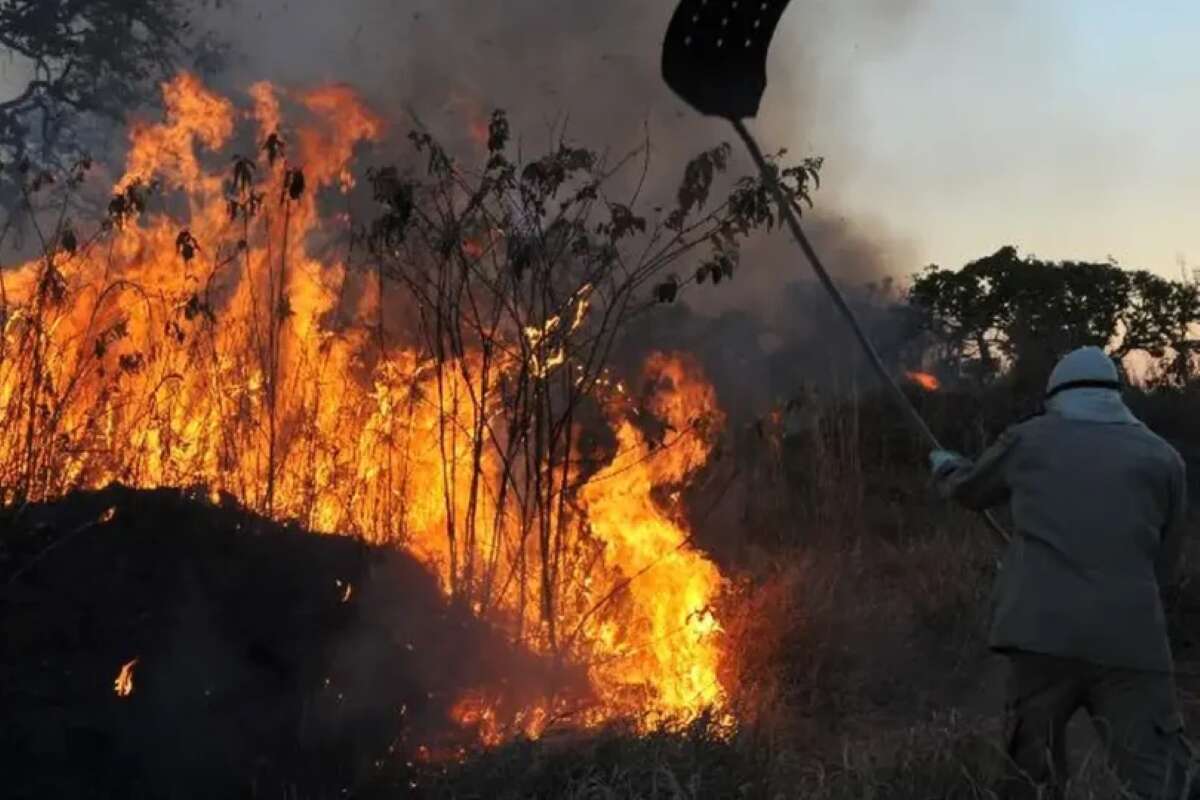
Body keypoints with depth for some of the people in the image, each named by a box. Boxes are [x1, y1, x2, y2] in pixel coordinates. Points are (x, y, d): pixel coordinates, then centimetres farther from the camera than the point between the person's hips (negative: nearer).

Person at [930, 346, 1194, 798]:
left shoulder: (1028, 440, 13)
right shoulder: (1162, 458, 12)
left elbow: (969, 489, 32)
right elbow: (1164, 567, 15)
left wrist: (943, 466, 54)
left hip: (1042, 633, 1)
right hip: (1130, 640, -1)